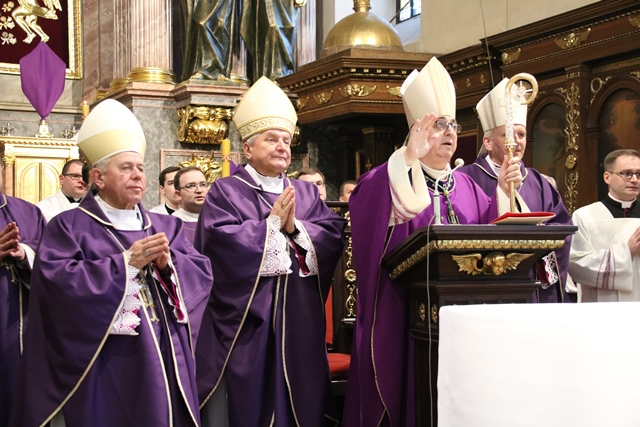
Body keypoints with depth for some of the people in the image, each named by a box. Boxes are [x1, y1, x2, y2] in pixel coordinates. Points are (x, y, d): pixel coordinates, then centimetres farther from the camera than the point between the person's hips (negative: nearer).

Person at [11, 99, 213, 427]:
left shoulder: (164, 226, 13)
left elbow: (201, 273, 5)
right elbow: (57, 281, -17)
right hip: (105, 365, -4)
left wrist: (167, 263, -15)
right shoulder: (68, 226, -2)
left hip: (166, 359, 5)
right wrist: (127, 262, -18)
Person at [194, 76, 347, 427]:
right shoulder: (226, 192, -1)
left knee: (298, 399, 10)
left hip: (298, 320, 4)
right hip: (244, 319, -4)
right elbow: (220, 240, -17)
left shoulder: (306, 193, 13)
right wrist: (272, 223, -14)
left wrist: (294, 227, -14)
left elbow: (334, 237, 1)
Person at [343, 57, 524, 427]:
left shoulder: (468, 187, 13)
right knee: (413, 394, 0)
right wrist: (409, 156, -33)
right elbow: (368, 198, -26)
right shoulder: (396, 178, -3)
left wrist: (503, 191, -2)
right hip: (409, 311, -5)